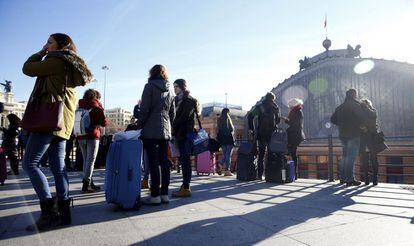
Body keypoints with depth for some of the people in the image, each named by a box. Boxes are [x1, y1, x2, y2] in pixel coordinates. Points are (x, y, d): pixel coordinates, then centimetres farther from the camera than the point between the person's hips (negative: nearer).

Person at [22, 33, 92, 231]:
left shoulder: (56, 61, -5)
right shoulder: (71, 65, 23)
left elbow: (28, 69, 2)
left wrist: (41, 52, 12)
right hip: (62, 121, 9)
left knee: (29, 163, -7)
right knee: (58, 166, 6)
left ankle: (49, 212, -12)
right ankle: (64, 212, 5)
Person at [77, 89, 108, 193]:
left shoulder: (80, 107, 11)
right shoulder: (97, 107, -3)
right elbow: (104, 123, -6)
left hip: (81, 137, 6)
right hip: (92, 136, -6)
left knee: (86, 160, 14)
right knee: (90, 160, -3)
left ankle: (89, 183, 20)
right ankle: (86, 184, -7)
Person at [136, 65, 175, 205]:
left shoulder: (150, 86, -1)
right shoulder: (169, 91, 17)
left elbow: (144, 109, -9)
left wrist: (139, 126, -2)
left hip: (151, 131, -6)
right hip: (165, 131, 6)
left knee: (153, 163, -5)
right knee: (164, 162, 7)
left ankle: (155, 196, -3)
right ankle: (164, 194, 10)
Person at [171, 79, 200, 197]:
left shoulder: (189, 100, -4)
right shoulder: (178, 100, 22)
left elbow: (184, 117, -14)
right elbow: (176, 116, 15)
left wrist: (173, 129, -10)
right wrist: (174, 130, 1)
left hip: (185, 134, -8)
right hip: (180, 134, 8)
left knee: (185, 160, -8)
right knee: (183, 160, 9)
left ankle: (186, 188, -5)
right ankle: (185, 186, 15)